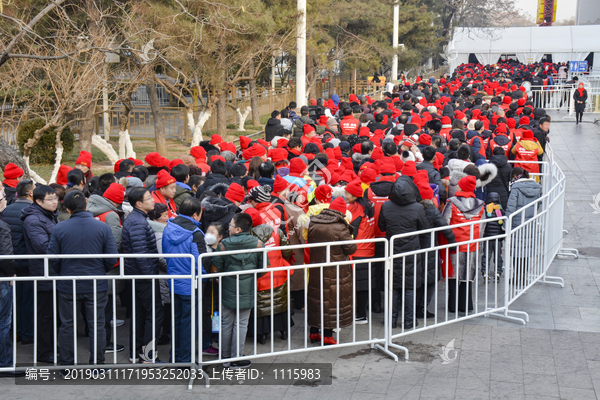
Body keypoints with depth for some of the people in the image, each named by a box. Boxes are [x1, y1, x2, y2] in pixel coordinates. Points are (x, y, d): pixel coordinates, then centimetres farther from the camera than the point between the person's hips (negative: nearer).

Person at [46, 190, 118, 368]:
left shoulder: (60, 228, -8)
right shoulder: (102, 227, -8)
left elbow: (52, 258, -6)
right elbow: (112, 258, -8)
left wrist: (61, 274, 13)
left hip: (68, 286, 0)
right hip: (96, 285, 0)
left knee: (67, 325, 13)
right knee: (96, 325, 9)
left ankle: (66, 365, 21)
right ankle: (97, 364, 15)